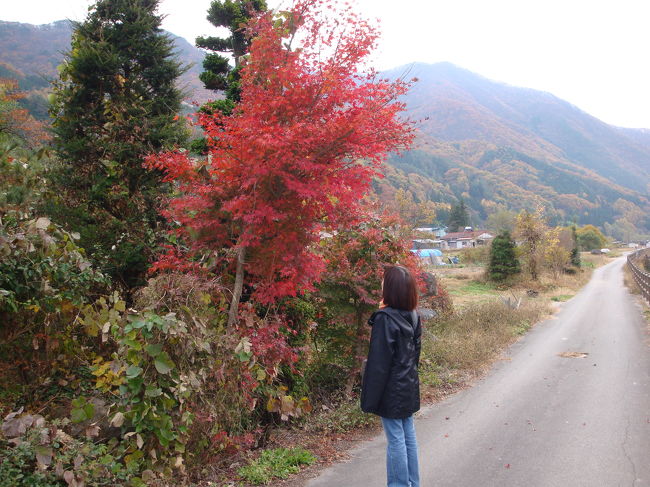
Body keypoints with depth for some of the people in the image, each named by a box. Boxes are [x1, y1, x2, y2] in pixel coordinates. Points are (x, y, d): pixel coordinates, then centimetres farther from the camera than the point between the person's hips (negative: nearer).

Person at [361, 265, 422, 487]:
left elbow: (378, 362, -20)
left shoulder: (385, 319, -20)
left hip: (392, 391, -8)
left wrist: (369, 399, -14)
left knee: (396, 440, 2)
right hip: (409, 388, 8)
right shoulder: (413, 317, 4)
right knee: (408, 437, 17)